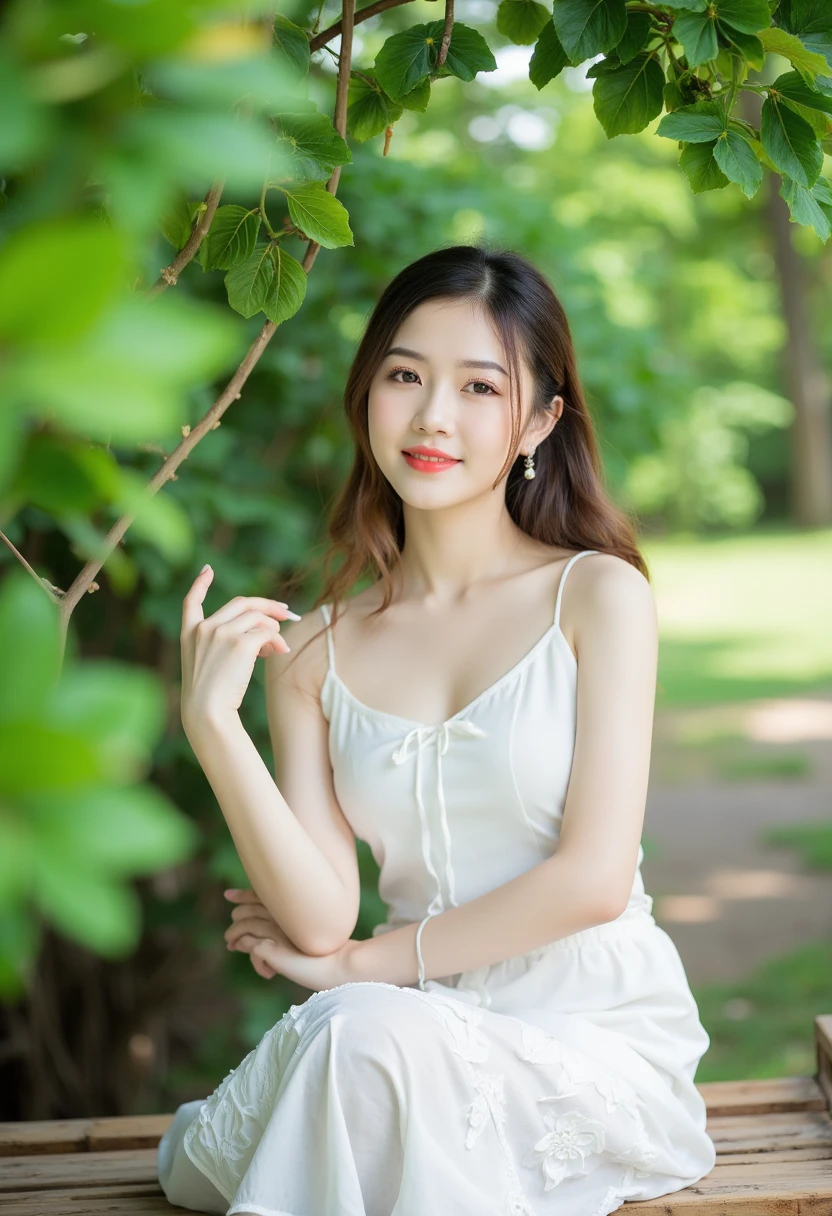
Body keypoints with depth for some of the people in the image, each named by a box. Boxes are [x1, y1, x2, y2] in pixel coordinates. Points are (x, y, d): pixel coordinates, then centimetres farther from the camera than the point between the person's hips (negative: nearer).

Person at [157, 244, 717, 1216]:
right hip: (426, 1035, 3)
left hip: (603, 1036, -3)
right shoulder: (312, 648, 5)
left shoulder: (598, 593, -4)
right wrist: (210, 722, -14)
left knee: (362, 1034, -34)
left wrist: (366, 964, -3)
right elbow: (321, 918, -4)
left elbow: (595, 878, -10)